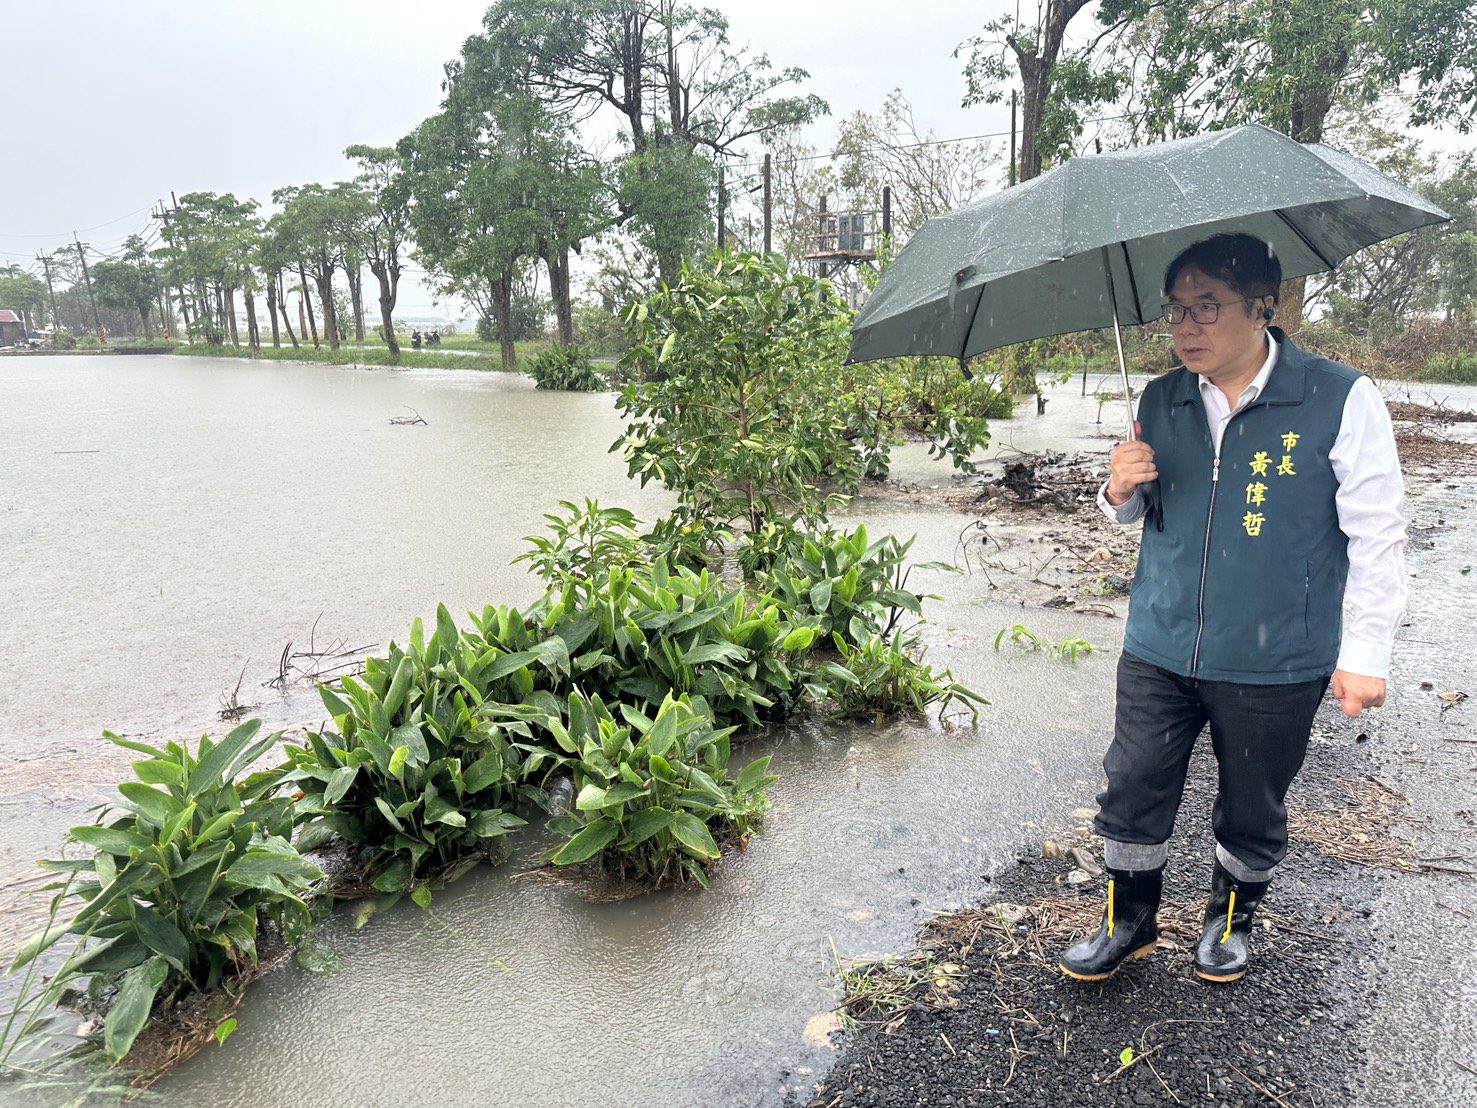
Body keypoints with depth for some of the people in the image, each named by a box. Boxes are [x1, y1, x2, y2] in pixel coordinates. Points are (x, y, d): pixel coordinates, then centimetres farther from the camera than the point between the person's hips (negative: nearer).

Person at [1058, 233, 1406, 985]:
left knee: (1251, 809, 15)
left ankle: (1232, 919, 41)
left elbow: (1377, 535, -7)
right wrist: (1119, 492, -9)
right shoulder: (1160, 403, 2)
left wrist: (1365, 653, -8)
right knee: (1131, 792, 7)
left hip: (1276, 664, -3)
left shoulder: (1341, 400, -10)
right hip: (1159, 649, 3)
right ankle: (1129, 922, 30)